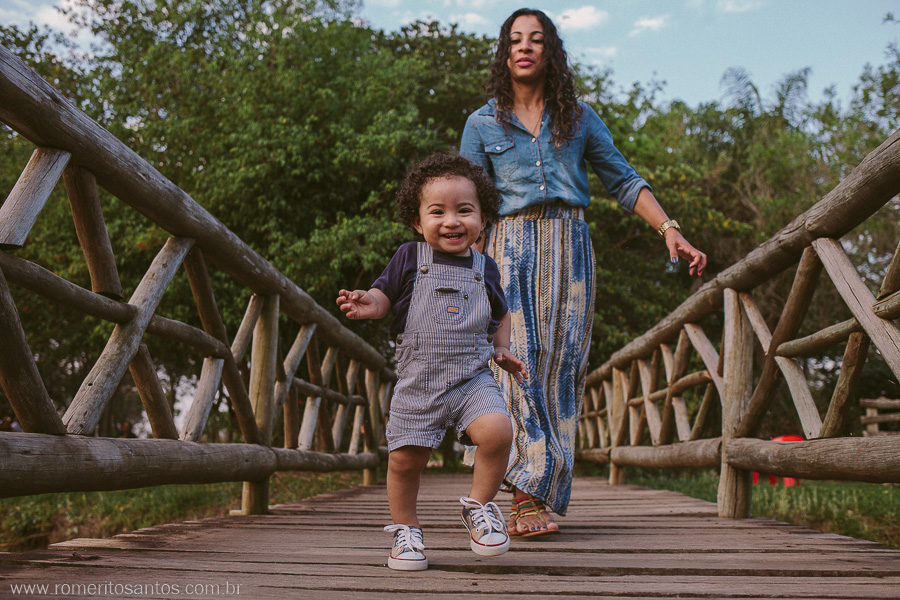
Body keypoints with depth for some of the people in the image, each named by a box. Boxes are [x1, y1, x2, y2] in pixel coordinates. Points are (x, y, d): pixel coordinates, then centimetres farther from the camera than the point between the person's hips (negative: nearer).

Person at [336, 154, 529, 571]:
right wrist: (370, 303, -17)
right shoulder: (410, 259, 3)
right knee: (405, 457, -2)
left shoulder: (484, 269, 10)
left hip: (472, 377, 1)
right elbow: (384, 294, 6)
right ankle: (405, 529, 24)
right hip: (418, 380, -1)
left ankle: (480, 505, 2)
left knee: (496, 430, -23)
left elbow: (500, 314, 24)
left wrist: (502, 351, 10)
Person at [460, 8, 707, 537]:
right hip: (511, 245, -1)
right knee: (520, 360, -14)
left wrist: (670, 230, 1)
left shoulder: (579, 117, 15)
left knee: (562, 363, -5)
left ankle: (538, 495, 2)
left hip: (569, 245, 2)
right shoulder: (482, 124, 11)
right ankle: (530, 497, -15)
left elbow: (623, 180, 13)